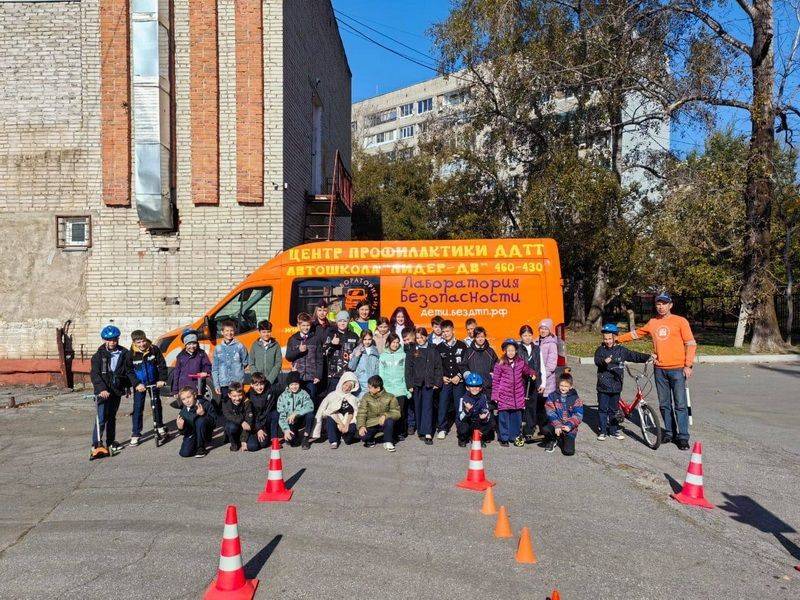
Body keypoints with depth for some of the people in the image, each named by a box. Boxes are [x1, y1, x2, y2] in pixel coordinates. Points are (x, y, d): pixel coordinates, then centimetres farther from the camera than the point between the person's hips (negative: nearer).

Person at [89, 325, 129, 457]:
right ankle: (95, 444, -2)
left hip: (117, 390, 4)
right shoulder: (99, 355, -5)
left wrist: (127, 387, 12)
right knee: (102, 418, -11)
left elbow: (128, 371, 13)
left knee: (112, 417, 15)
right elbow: (95, 374, -13)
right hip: (103, 391, -4)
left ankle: (110, 442, 25)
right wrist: (102, 389, -25)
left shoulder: (124, 353, 4)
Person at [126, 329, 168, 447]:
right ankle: (135, 434, 4)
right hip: (139, 385, -1)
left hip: (154, 382, 1)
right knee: (138, 408, -3)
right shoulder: (131, 354, -14)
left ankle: (159, 426, 31)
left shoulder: (154, 349, -13)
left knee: (157, 404, 13)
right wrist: (137, 384, -18)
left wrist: (162, 379, -14)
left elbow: (162, 365, -7)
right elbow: (129, 371, -8)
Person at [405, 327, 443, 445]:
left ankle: (428, 433, -11)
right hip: (416, 383, 2)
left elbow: (438, 367, 5)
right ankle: (420, 430, 21)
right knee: (418, 407, 8)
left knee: (427, 407, -7)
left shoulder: (433, 350, 5)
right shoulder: (412, 351, 5)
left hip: (429, 383, -2)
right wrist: (409, 384, -3)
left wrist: (437, 382, -2)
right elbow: (408, 369, 3)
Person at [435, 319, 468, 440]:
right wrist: (442, 377, -4)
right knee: (442, 404, -1)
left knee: (459, 405, 1)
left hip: (458, 380, -1)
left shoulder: (462, 346, 4)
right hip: (445, 380, 2)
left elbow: (465, 364, 0)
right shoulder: (439, 348, 9)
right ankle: (442, 429, 10)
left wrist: (459, 376, -9)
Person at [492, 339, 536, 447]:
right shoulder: (500, 364, -5)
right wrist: (495, 395, -3)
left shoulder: (520, 362, 5)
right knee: (504, 416, 1)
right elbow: (495, 380, -1)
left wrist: (532, 373, 0)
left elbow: (527, 370, 23)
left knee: (516, 416, 9)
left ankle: (516, 436, 24)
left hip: (517, 395, 3)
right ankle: (504, 438, 14)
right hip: (504, 395, -3)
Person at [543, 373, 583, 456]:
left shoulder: (575, 399, -1)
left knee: (568, 451, -12)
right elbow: (550, 412, -9)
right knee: (546, 430, -32)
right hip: (555, 424, 1)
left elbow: (578, 415, -8)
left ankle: (562, 439, 25)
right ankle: (552, 441, 6)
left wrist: (569, 426, -22)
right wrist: (557, 425, -21)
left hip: (569, 427, 0)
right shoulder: (552, 396, -1)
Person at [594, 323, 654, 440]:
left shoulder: (621, 350, 6)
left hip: (616, 385, 2)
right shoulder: (600, 350, -1)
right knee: (603, 409, 3)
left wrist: (648, 357, -8)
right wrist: (604, 361, -38)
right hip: (603, 386, -2)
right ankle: (602, 431, 12)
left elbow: (634, 356, 4)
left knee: (613, 409, 12)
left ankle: (613, 430, 23)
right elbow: (597, 360, -17)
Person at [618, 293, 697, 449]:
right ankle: (669, 432, 22)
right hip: (660, 370, 4)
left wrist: (688, 365, -10)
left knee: (680, 405, -3)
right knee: (664, 404, 11)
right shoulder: (652, 322, 10)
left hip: (677, 369, -4)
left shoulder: (680, 321, -2)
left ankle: (683, 437, 4)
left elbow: (691, 344, -4)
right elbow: (636, 333, 24)